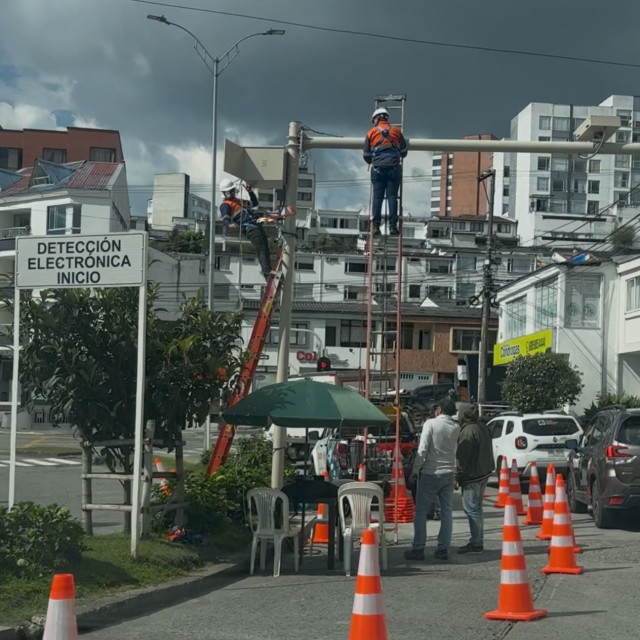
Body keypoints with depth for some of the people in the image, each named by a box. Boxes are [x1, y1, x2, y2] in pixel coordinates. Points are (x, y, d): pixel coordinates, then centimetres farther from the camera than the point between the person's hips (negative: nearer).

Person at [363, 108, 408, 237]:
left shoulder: (371, 132, 9)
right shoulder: (396, 131, 10)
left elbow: (366, 154, 11)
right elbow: (404, 151, 18)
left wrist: (371, 162, 33)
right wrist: (400, 157, 41)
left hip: (378, 168, 0)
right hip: (394, 167, 0)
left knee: (377, 197, 2)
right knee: (392, 196, -1)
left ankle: (376, 226, -3)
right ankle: (392, 226, -7)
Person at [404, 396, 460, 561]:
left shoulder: (431, 424, -9)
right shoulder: (456, 428, 6)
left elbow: (423, 449, -12)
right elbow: (457, 450, 5)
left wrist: (416, 469, -8)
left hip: (430, 473, -4)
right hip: (448, 473, 4)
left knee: (421, 512, 1)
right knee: (447, 512, 8)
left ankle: (418, 549, -1)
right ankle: (443, 549, 7)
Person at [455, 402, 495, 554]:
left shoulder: (468, 431, -17)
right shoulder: (482, 427, 12)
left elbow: (462, 456, -18)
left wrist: (457, 475, -13)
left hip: (472, 476, -10)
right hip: (484, 473, 10)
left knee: (472, 509, -6)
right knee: (476, 509, 16)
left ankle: (476, 543, -5)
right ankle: (477, 541, 21)